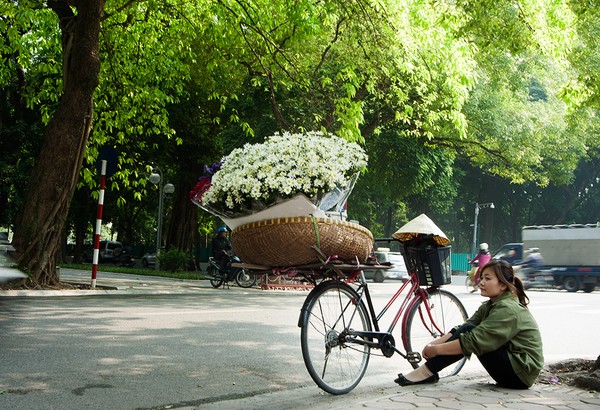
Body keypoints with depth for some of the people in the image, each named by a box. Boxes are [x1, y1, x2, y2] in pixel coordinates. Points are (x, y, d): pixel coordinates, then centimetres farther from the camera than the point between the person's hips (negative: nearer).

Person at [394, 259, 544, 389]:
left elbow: (473, 341, -26)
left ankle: (426, 372, -14)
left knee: (470, 333, -18)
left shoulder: (508, 309, -20)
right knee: (466, 331, -3)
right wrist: (434, 343, -14)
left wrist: (436, 349, -20)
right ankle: (427, 372, -9)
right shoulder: (491, 305, 9)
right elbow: (461, 329, 1)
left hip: (522, 372, -9)